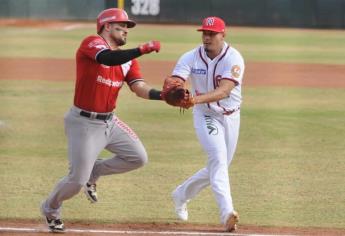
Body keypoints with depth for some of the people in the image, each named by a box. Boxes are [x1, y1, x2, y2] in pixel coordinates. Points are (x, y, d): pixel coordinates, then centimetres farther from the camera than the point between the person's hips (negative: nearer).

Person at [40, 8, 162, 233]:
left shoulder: (127, 59, 8)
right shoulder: (92, 43, -14)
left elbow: (140, 88, -5)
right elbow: (108, 58, -35)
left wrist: (163, 95, -22)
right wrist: (142, 50, -41)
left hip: (110, 121, 7)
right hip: (84, 123, -7)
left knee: (138, 157, 2)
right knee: (77, 180, -6)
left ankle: (94, 172, 23)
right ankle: (50, 208, 25)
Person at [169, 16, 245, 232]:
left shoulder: (234, 59, -18)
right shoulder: (190, 58, -9)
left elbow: (224, 91, -32)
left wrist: (197, 99, -47)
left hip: (230, 117, 1)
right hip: (205, 116, -1)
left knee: (218, 167, 12)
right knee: (218, 158, -23)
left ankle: (182, 195, 37)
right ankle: (227, 212, -34)